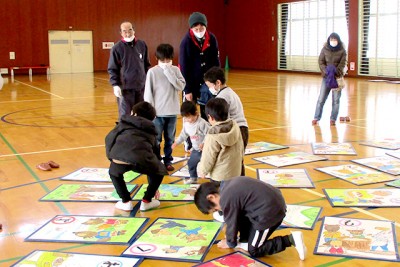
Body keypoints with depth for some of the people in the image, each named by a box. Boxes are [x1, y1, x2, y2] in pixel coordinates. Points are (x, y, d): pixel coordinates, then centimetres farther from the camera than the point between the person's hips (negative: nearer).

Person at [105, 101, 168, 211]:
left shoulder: (124, 123, 34)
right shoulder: (151, 131, 36)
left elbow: (109, 138, 24)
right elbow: (156, 154, 42)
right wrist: (154, 187, 52)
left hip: (120, 156, 0)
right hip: (142, 159, 0)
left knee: (114, 173, 36)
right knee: (159, 172, 33)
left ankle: (126, 202, 29)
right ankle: (146, 201, 30)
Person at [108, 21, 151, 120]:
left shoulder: (142, 45, 6)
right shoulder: (117, 48, -4)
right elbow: (112, 69, -2)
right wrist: (115, 85, -12)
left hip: (141, 87, 3)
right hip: (125, 88, -3)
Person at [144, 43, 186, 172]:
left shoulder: (175, 70, 3)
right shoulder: (152, 72, -4)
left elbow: (181, 86, -9)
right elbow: (148, 92, -4)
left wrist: (169, 72, -14)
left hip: (172, 111, 2)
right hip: (157, 112, -2)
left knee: (170, 138, 12)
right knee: (156, 139, 4)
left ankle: (168, 160, 23)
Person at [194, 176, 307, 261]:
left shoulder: (227, 199, -14)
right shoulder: (228, 186, 14)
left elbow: (231, 224, -2)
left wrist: (230, 243, 16)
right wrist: (236, 237, 32)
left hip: (269, 212, -10)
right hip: (275, 201, 10)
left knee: (254, 250, 4)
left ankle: (290, 239, -3)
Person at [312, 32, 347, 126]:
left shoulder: (342, 51, -1)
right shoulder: (325, 49, 1)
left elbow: (343, 63, -5)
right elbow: (320, 61, 0)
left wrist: (335, 72, -20)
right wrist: (326, 71, -16)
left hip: (338, 77, 0)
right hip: (326, 77, 1)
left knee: (336, 100, 2)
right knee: (321, 98, 0)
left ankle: (333, 119, 10)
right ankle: (316, 118, 7)